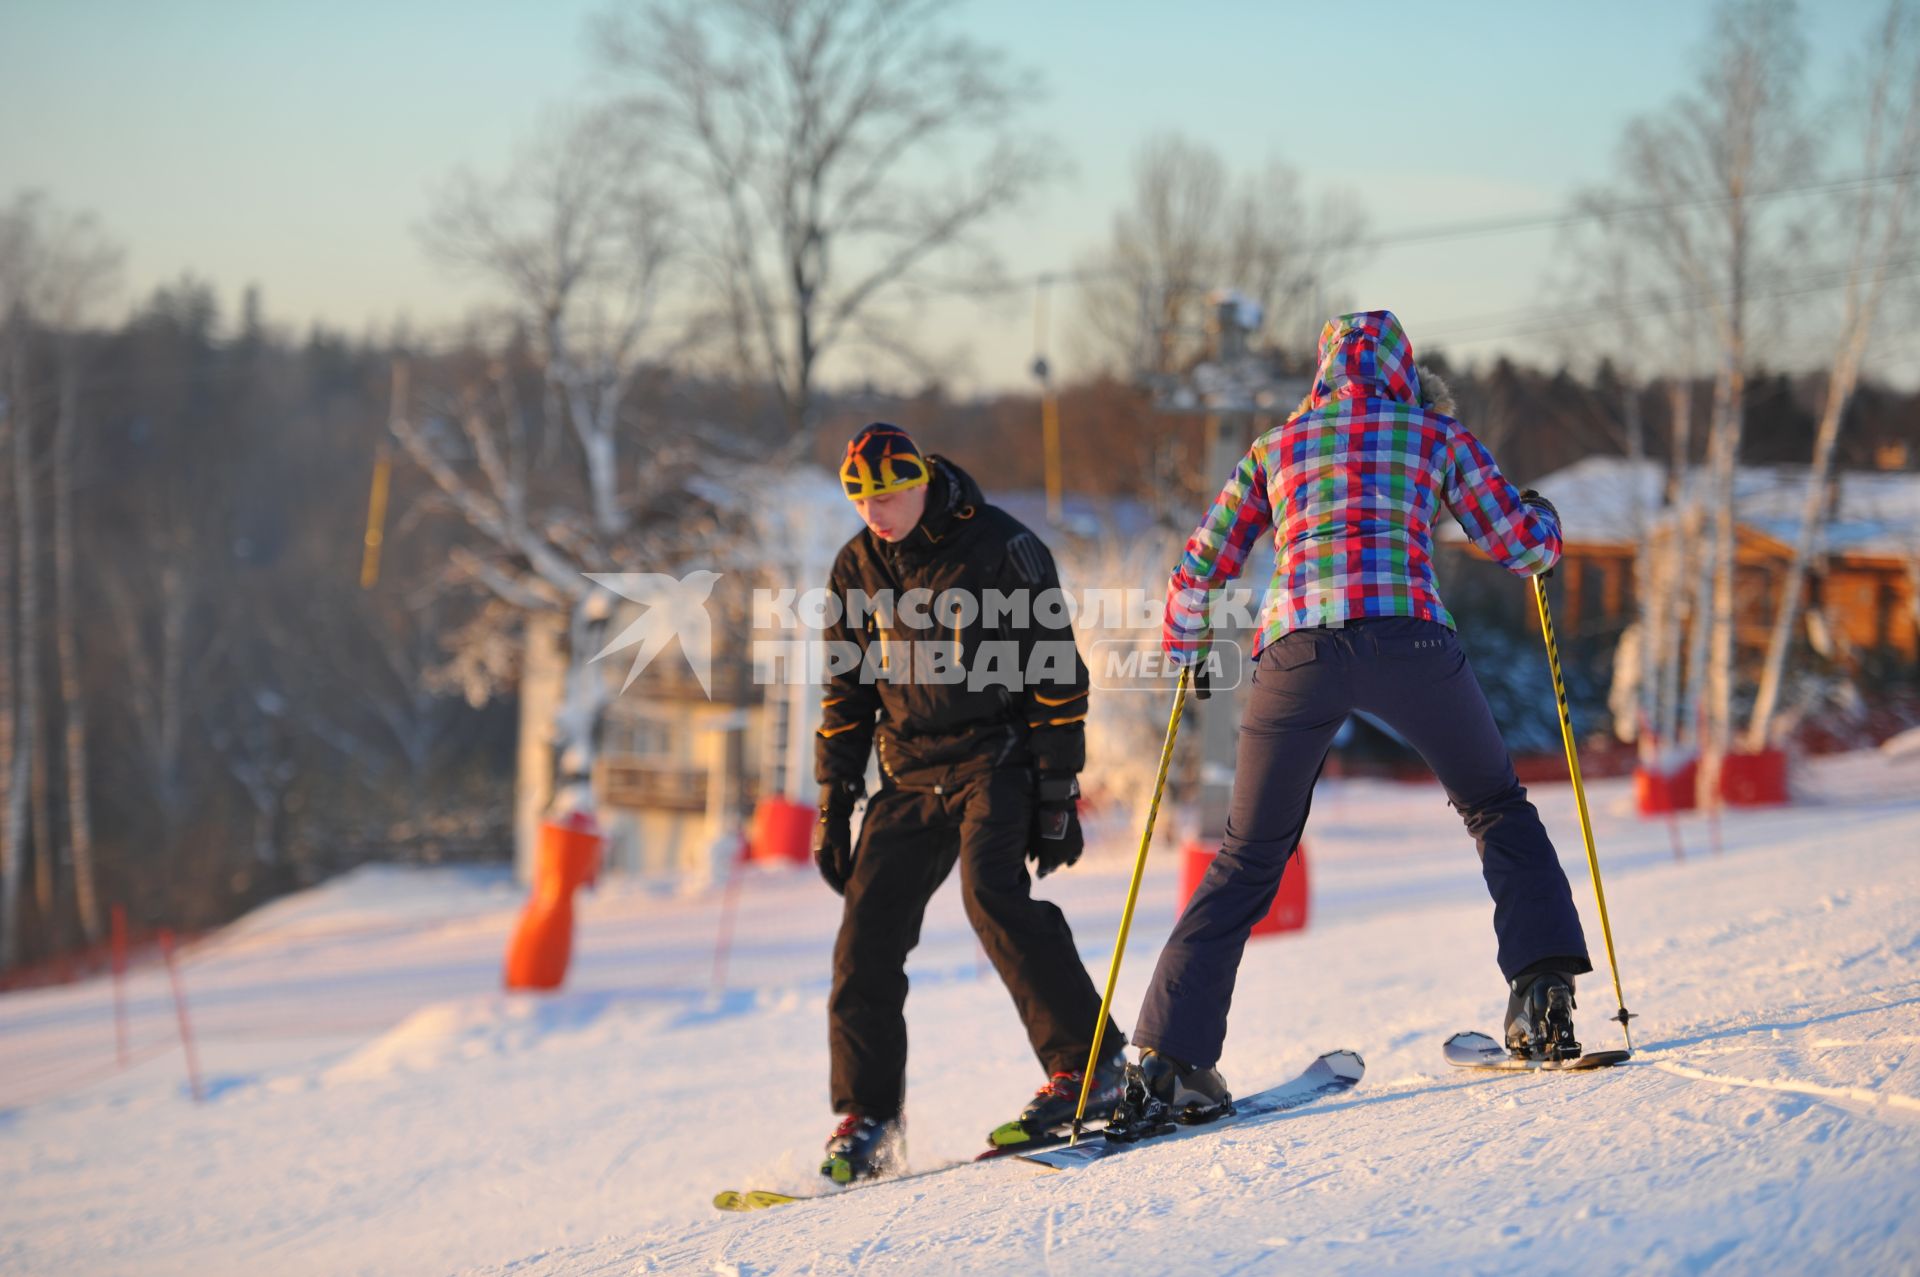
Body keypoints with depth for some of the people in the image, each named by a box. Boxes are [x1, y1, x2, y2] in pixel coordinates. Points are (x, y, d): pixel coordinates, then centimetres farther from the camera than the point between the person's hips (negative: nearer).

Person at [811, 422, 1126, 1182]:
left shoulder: (1000, 548, -9)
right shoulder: (857, 569, 7)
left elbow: (1056, 674, -7)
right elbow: (846, 693, 15)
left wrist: (1058, 795, -10)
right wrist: (834, 805, 10)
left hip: (995, 759, -5)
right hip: (910, 776, 5)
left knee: (990, 892, -27)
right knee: (866, 936, -5)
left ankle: (1088, 1066, -19)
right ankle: (866, 1125, 4)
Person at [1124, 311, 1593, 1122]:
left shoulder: (1273, 450, 22)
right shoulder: (1435, 435, 18)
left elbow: (1198, 571, 21)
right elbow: (1522, 548, 18)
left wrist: (1183, 652, 38)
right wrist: (1543, 519, 41)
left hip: (1295, 653, 2)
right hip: (1407, 642, -1)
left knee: (1249, 858, 12)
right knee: (1495, 806, 21)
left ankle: (1170, 1051, 5)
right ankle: (1541, 984, 4)